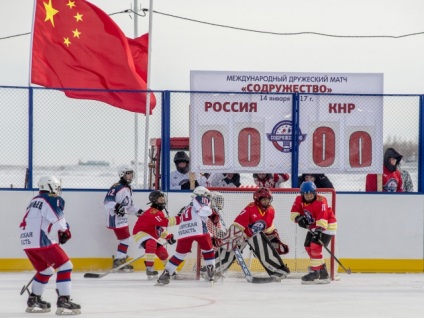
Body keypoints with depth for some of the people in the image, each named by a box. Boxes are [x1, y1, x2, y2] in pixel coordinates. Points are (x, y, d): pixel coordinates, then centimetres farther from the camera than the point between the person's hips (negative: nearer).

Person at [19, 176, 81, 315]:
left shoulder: (34, 201, 25)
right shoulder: (53, 199, -3)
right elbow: (58, 220, -15)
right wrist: (65, 231, 5)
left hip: (27, 242, 9)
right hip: (41, 241, -9)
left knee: (45, 270, 26)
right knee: (65, 266, -7)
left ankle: (33, 301, 28)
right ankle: (63, 301, -16)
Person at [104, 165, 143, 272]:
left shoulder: (128, 189, 15)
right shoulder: (116, 187, -16)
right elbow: (107, 201, -24)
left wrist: (137, 211, 17)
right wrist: (115, 206, -38)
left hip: (122, 217, 10)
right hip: (115, 218, -10)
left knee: (125, 239, 14)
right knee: (125, 238, -10)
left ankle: (119, 260, 24)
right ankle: (118, 261, -5)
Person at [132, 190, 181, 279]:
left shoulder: (160, 213, 13)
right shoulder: (152, 212, -24)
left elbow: (160, 228, 23)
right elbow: (165, 222, -36)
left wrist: (168, 237, 12)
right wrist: (178, 219, -36)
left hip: (151, 236, 11)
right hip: (141, 233, -11)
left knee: (162, 251, 13)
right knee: (151, 244, -38)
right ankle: (149, 268, -39)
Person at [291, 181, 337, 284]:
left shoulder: (320, 201, -26)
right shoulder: (299, 200, -5)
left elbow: (322, 218, -35)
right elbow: (294, 212, -1)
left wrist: (319, 229, -45)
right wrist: (298, 218, -22)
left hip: (327, 226, -9)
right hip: (313, 226, 9)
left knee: (315, 246, -21)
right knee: (308, 247, 8)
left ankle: (315, 272, -17)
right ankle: (323, 273, 16)